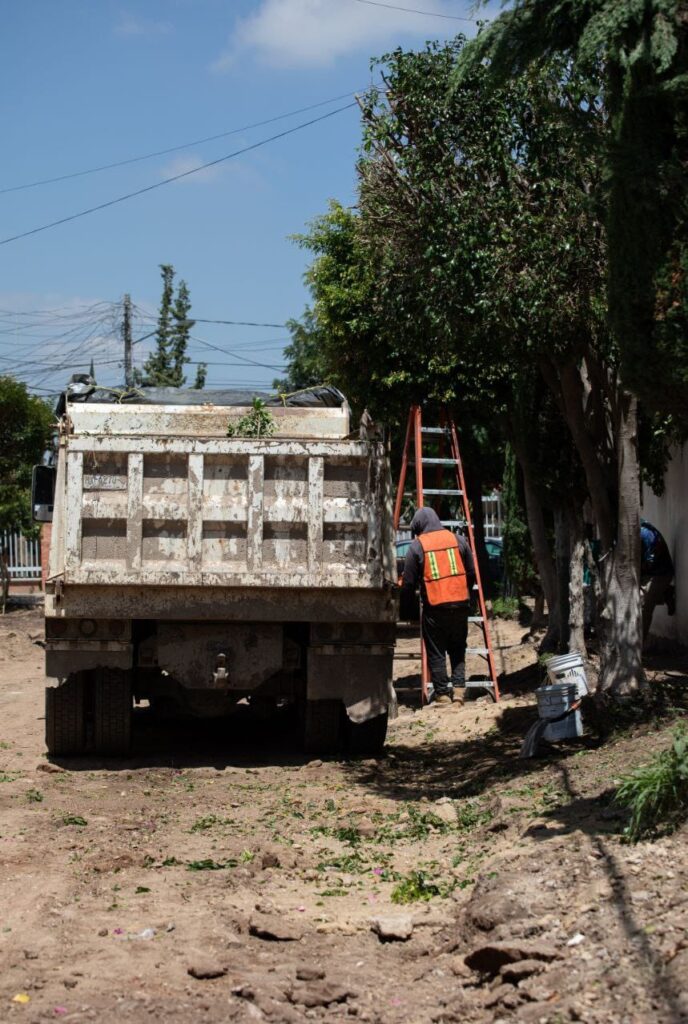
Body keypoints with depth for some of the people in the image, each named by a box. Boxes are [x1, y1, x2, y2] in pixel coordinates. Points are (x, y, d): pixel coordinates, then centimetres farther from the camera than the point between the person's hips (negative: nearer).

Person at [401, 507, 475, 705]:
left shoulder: (417, 546, -2)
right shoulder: (458, 540, 6)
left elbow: (409, 582, -1)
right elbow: (471, 573, 10)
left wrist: (404, 600, 17)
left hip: (434, 608, -3)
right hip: (460, 605, 3)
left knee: (436, 654, 6)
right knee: (458, 651, 16)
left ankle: (442, 693, 5)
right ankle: (458, 685, 3)